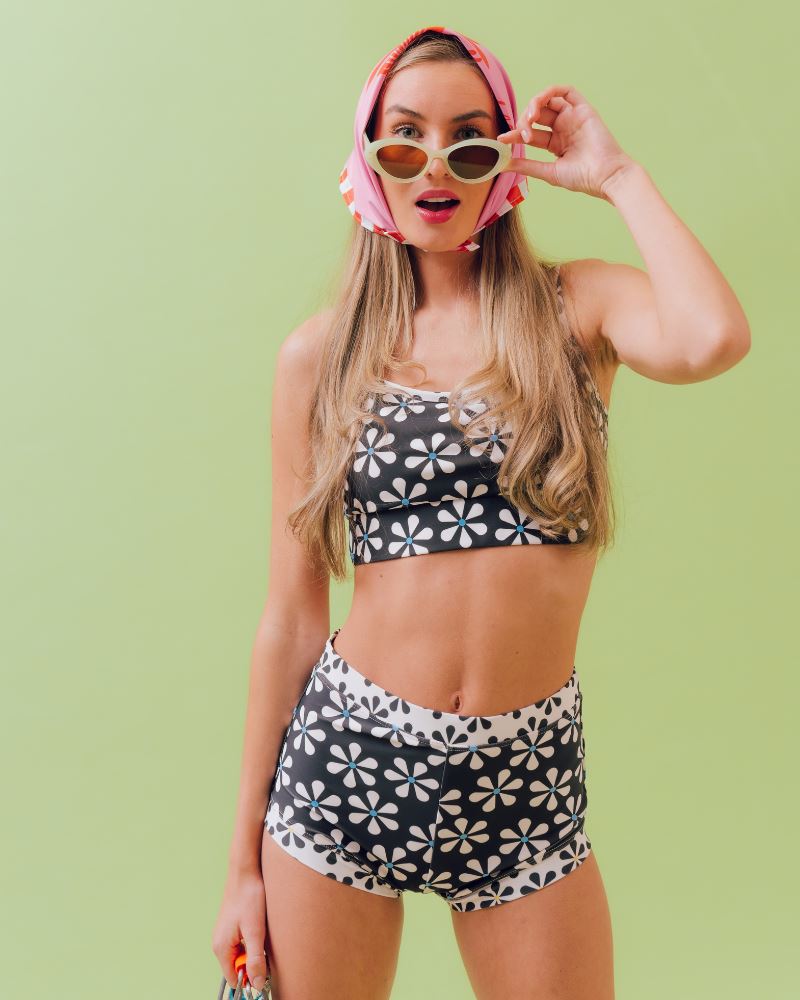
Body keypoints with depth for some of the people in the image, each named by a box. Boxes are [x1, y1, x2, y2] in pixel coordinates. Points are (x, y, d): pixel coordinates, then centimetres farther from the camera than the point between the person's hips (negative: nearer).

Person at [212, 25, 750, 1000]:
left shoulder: (575, 307, 0)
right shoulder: (322, 352, 1)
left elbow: (710, 339, -25)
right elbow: (292, 614, 2)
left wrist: (616, 175, -8)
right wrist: (246, 857, 4)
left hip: (527, 782, 0)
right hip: (345, 765, 1)